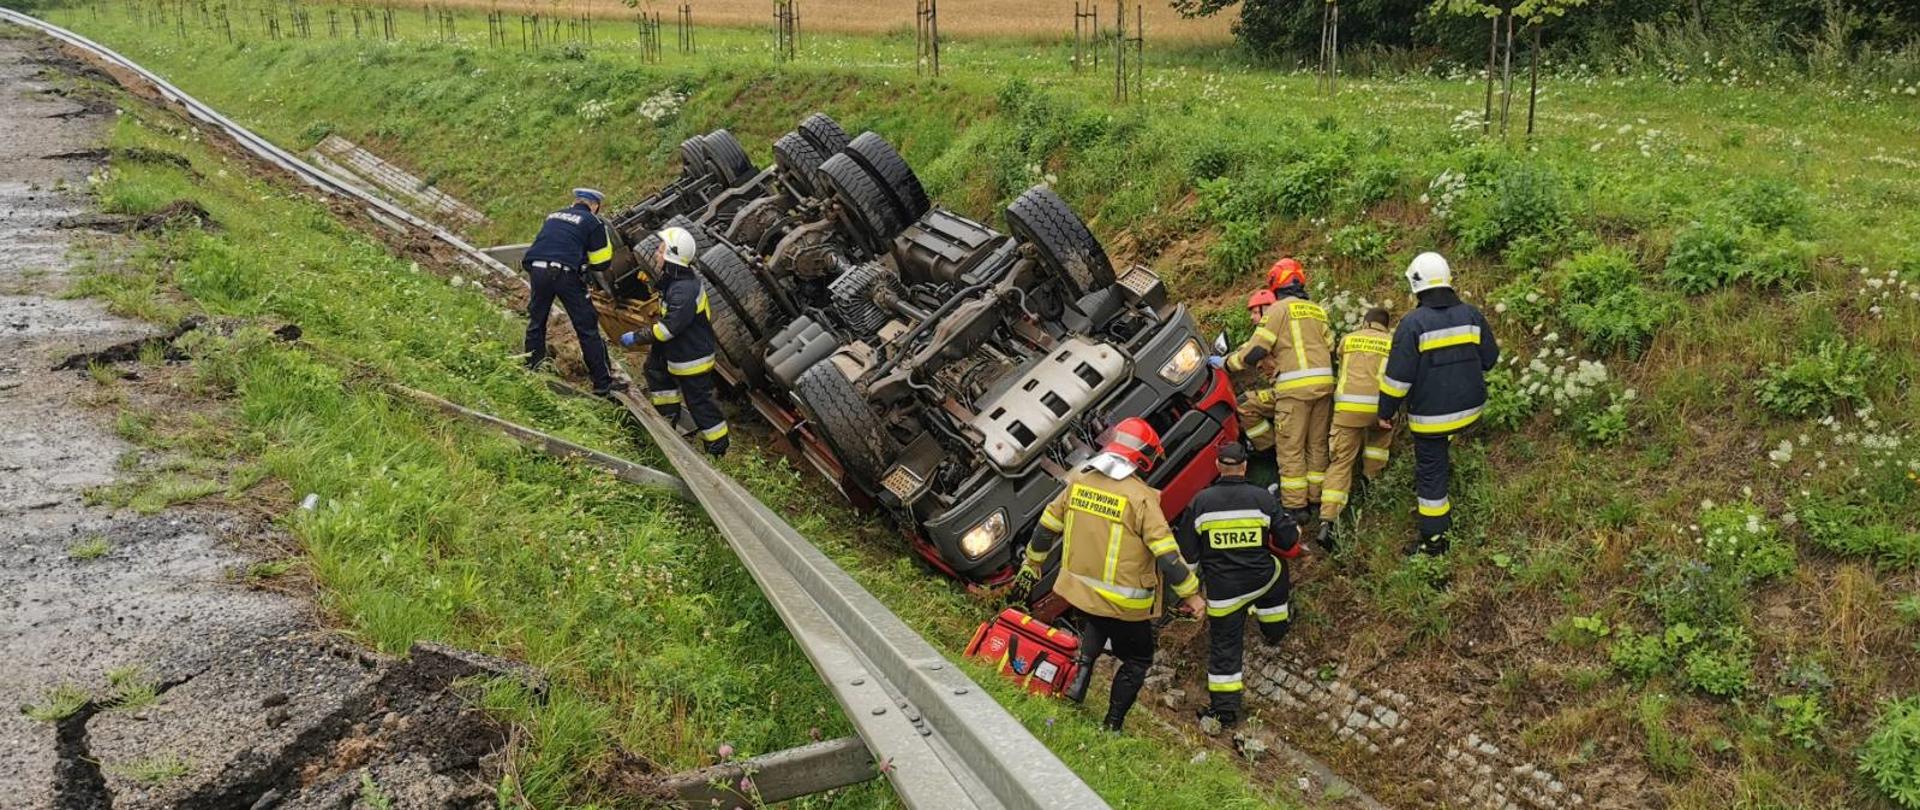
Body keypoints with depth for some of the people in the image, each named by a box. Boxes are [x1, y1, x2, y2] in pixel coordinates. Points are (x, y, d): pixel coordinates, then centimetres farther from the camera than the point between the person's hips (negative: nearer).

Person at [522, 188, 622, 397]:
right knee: (587, 328, 2)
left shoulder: (553, 216, 22)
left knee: (536, 323, 20)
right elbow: (602, 262, 6)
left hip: (537, 269, 5)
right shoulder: (593, 222, 6)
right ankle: (603, 383, 5)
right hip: (565, 274, -5)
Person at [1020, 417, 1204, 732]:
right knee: (1137, 661, 18)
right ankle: (1112, 725, 19)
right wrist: (1190, 592, -9)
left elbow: (1047, 527, 8)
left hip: (1079, 592, 5)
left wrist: (1032, 563, 23)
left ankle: (1081, 670, 14)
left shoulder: (1079, 480, -3)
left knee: (1095, 626, 37)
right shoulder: (1139, 497, -19)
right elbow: (1166, 553, -20)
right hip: (1125, 605, -5)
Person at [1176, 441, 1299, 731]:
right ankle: (1275, 628, 52)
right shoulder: (1263, 498, -9)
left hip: (1221, 589, 0)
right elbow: (1288, 541, -2)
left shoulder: (1201, 501, -8)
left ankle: (1224, 708, 11)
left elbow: (1187, 551, -2)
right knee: (1277, 569, 36)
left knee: (1224, 647, 9)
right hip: (1260, 578, 1)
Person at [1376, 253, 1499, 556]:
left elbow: (1398, 376, -16)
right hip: (1469, 408, 5)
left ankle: (1434, 539, 12)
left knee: (1431, 474, 5)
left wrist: (1385, 412, -4)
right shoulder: (1471, 315, -1)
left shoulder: (1413, 323, -17)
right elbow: (1489, 359, 10)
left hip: (1431, 414, -5)